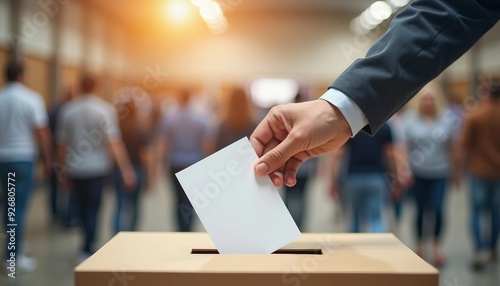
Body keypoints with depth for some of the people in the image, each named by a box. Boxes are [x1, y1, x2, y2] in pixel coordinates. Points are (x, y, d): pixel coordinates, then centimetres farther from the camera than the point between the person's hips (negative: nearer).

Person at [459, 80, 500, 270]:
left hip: (479, 170, -2)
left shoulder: (473, 117, -9)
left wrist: (468, 158, 10)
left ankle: (481, 249, -14)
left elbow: (465, 146, -8)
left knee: (477, 211, 2)